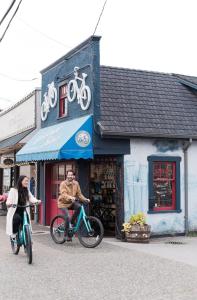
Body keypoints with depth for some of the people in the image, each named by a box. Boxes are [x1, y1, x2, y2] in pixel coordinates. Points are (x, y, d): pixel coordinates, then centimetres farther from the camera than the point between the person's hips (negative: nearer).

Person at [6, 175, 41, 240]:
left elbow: (31, 198, -4)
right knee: (17, 218, -33)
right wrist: (9, 203, -36)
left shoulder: (27, 191, 9)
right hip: (15, 211, -4)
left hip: (24, 211, 4)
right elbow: (9, 200, -13)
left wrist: (37, 201, -25)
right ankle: (14, 234, -14)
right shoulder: (13, 190, -6)